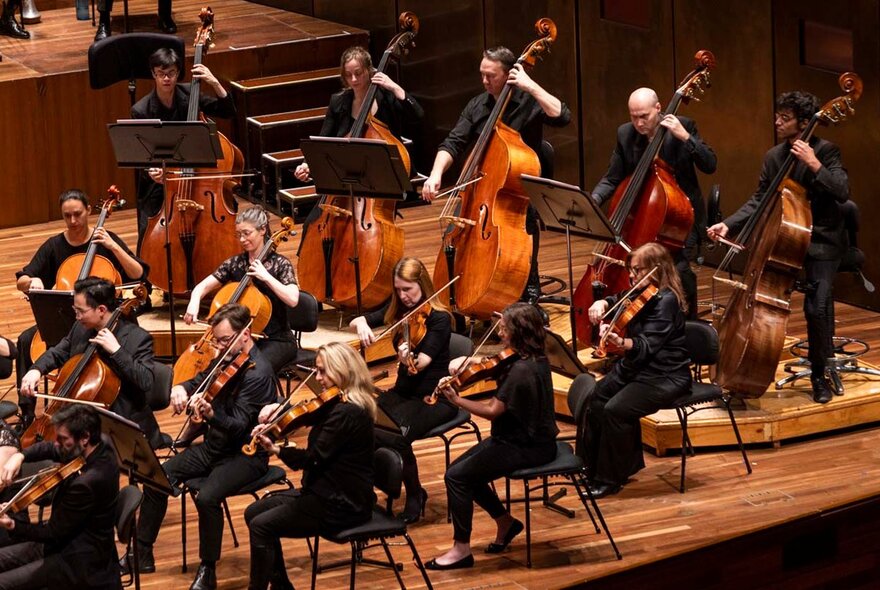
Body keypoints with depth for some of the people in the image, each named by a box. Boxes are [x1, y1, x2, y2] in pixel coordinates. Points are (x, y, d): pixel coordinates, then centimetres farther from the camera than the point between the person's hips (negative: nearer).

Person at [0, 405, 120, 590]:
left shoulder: (89, 482, -31)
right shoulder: (101, 451, -4)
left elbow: (54, 532, -21)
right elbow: (50, 449, 13)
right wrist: (19, 456, -4)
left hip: (80, 562, -10)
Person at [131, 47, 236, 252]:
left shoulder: (188, 95, -1)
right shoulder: (141, 111, -10)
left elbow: (228, 112, 0)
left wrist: (215, 83, -13)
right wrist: (151, 171, -32)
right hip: (158, 182, -2)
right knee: (149, 235, -19)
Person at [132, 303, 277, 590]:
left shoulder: (257, 373, -21)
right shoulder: (226, 360, 5)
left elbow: (239, 426, -26)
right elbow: (197, 382, 18)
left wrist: (212, 415, -46)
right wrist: (181, 389, -6)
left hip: (247, 455, -8)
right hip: (216, 445, 8)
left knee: (207, 497, -32)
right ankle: (142, 553, 4)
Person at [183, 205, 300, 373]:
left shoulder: (279, 263, -6)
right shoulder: (234, 263, 7)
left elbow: (293, 299, -20)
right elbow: (203, 286, 4)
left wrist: (266, 277, -25)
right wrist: (194, 302, -17)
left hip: (277, 341, -4)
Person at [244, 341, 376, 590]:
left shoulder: (346, 412, -22)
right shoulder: (338, 403, 8)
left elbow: (313, 457, -26)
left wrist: (274, 448, -35)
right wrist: (278, 407, 1)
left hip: (341, 505, -11)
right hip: (333, 492, 11)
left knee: (261, 526, -16)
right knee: (254, 512, 11)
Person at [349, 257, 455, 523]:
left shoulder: (439, 318, -13)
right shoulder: (398, 310, 6)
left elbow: (423, 361, -25)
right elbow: (356, 321, 7)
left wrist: (410, 360, -48)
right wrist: (362, 325, -17)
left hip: (434, 399, -5)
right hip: (403, 391, 6)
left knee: (396, 436, -31)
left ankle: (415, 495, -6)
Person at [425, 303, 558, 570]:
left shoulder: (521, 370, -26)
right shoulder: (535, 358, 3)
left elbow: (493, 410, -23)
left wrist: (456, 399, -14)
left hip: (527, 447, -10)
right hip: (528, 436, 10)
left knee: (457, 475, -13)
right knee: (465, 469, 13)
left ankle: (461, 550, -5)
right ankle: (506, 522, 24)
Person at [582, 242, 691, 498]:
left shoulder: (666, 301, -21)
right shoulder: (641, 293, 6)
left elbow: (645, 346, -29)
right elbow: (617, 300, 25)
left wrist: (619, 341, -48)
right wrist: (602, 304, 1)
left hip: (665, 377, -9)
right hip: (635, 367, 9)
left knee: (615, 410, -26)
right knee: (595, 399, -7)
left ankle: (610, 479, -12)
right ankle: (593, 468, 6)